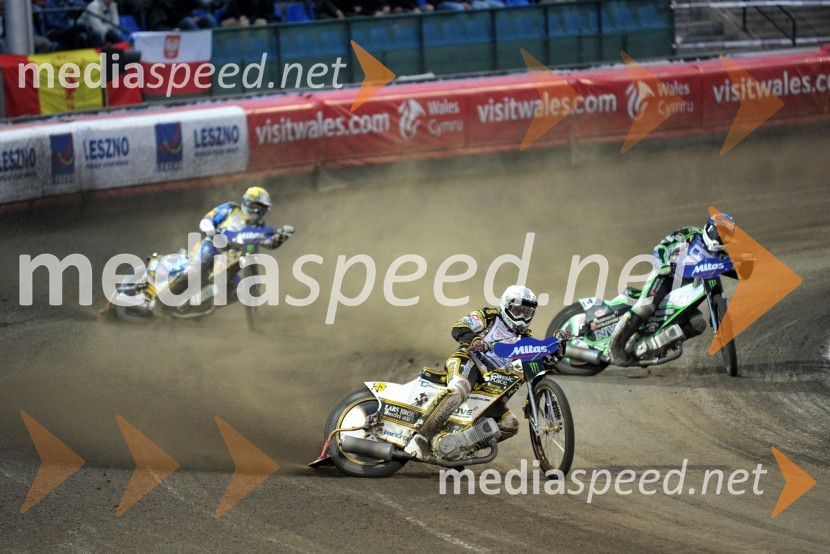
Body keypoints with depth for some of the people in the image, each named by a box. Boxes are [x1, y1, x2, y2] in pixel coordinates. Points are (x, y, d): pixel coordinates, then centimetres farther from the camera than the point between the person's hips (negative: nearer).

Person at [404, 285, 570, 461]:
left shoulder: (523, 339, 26)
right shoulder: (488, 317, 10)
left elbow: (546, 358, 18)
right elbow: (458, 329, -4)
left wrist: (559, 343, -1)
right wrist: (475, 341, -25)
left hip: (488, 384, 7)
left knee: (510, 424, -3)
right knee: (457, 391, -40)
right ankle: (421, 438, -47)